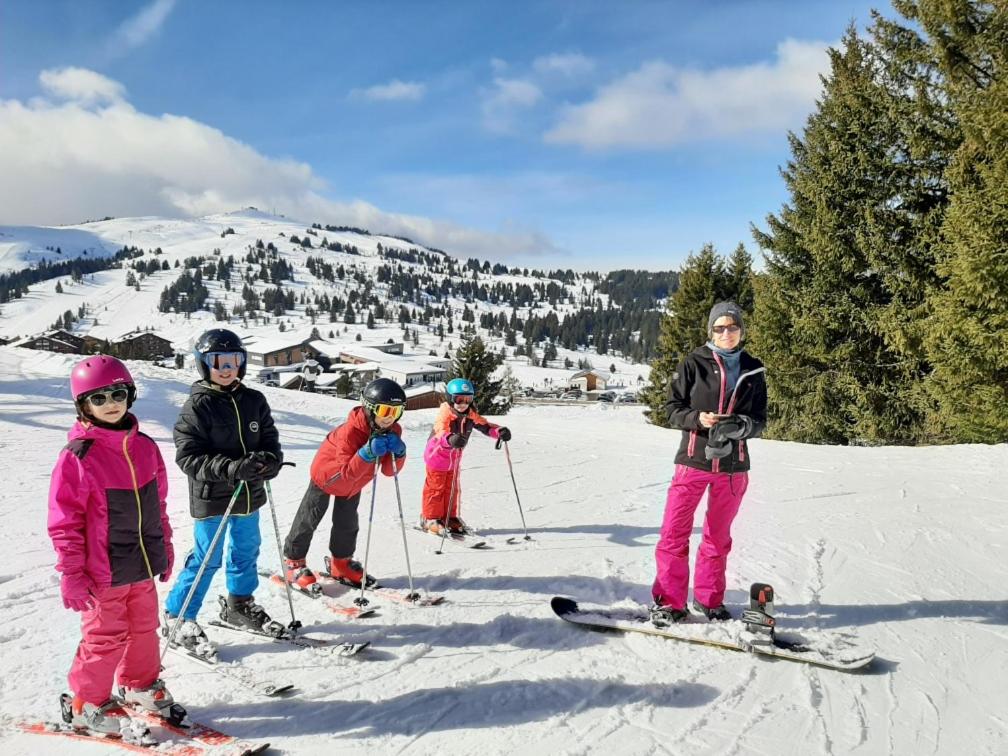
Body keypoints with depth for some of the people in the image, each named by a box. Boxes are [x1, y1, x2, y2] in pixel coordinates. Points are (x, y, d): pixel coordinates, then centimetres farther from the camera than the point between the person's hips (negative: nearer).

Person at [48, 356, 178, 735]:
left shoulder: (144, 446, 3)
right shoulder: (77, 456, -15)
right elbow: (64, 521, -12)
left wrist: (164, 547, 16)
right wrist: (71, 574, -12)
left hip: (143, 565, 6)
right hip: (103, 572, -6)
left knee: (144, 628, 19)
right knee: (105, 637, 6)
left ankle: (140, 684, 40)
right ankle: (88, 703, 27)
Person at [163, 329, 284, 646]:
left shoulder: (254, 401, 2)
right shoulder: (197, 406, -13)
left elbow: (270, 438, 8)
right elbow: (188, 456, -17)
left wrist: (270, 460, -16)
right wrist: (230, 468, -30)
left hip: (249, 494, 6)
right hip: (211, 498, -6)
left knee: (246, 551, 19)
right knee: (207, 559, 2)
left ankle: (239, 604, 42)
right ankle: (176, 617, 22)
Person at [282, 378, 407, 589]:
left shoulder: (392, 431, -21)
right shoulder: (350, 431, -40)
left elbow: (390, 470, -18)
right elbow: (346, 472, -41)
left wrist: (398, 452, -38)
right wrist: (367, 453, -55)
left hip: (354, 481, 6)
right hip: (327, 474, -6)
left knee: (347, 523, 15)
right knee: (309, 519, 5)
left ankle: (340, 563, 33)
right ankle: (293, 561, 22)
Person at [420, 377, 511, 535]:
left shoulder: (470, 415, -9)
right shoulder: (445, 414, -28)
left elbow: (485, 426, -12)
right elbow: (441, 431, -45)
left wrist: (499, 431, -33)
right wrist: (450, 439, -68)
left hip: (454, 457, 7)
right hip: (437, 455, -7)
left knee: (452, 488, 15)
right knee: (435, 487, 2)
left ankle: (450, 518, 27)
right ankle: (430, 518, 14)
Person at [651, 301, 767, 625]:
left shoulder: (753, 370, 6)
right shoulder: (694, 363, -2)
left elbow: (759, 419, 7)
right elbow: (674, 409, -1)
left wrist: (741, 425, -15)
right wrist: (697, 419, -21)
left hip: (733, 465, 3)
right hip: (693, 460, -2)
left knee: (718, 537, 14)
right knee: (675, 533, -4)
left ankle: (708, 599, 30)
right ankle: (669, 601, 9)